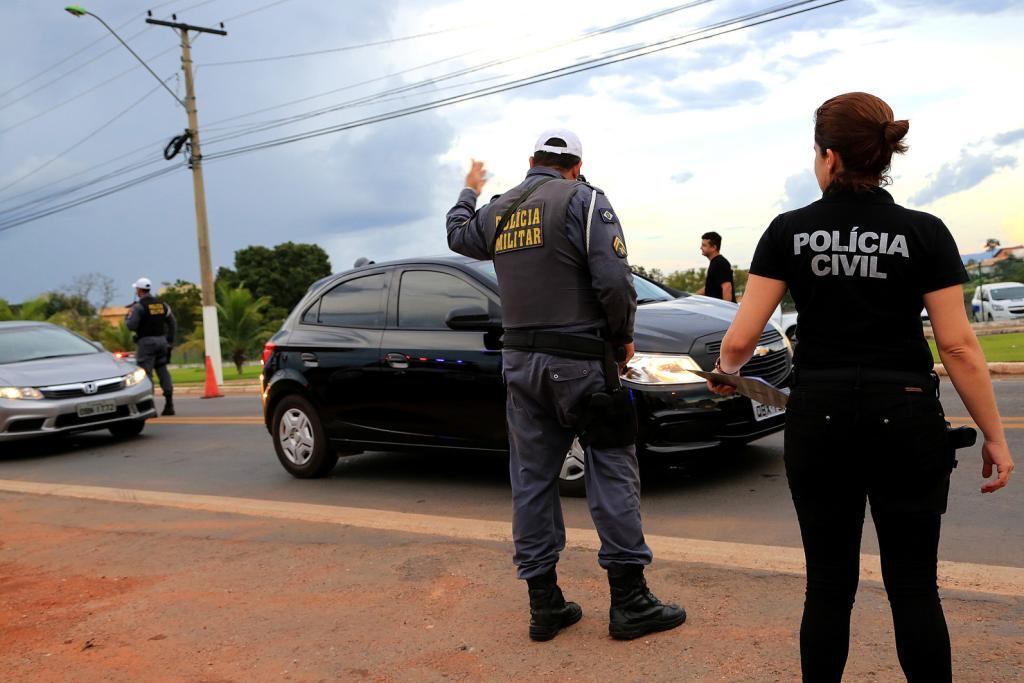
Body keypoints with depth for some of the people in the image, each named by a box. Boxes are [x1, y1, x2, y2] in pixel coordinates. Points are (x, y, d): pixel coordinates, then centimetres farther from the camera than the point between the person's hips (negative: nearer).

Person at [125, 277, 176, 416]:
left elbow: (131, 326, -14)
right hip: (161, 341, 6)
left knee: (145, 374, -4)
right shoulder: (162, 304, 11)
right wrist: (170, 341, 18)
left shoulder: (138, 306, -8)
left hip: (146, 342, -6)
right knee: (163, 372, 10)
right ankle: (169, 404, 6)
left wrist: (127, 317, 6)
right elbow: (172, 324, 12)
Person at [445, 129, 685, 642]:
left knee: (531, 479, 9)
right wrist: (623, 337, -1)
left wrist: (469, 192, 50)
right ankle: (629, 601, 5)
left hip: (520, 363, 6)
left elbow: (458, 235, 32)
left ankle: (544, 604, 15)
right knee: (612, 473, 2)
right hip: (579, 360, -6)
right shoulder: (584, 201, -8)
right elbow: (614, 280, -17)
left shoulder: (498, 210, 10)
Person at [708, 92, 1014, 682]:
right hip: (906, 421, 0)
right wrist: (995, 436, 1)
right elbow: (959, 346, -6)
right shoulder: (925, 234, -3)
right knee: (914, 585, 10)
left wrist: (727, 373, 16)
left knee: (829, 583, 12)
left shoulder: (790, 231, -2)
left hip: (820, 422, 1)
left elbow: (741, 339, -6)